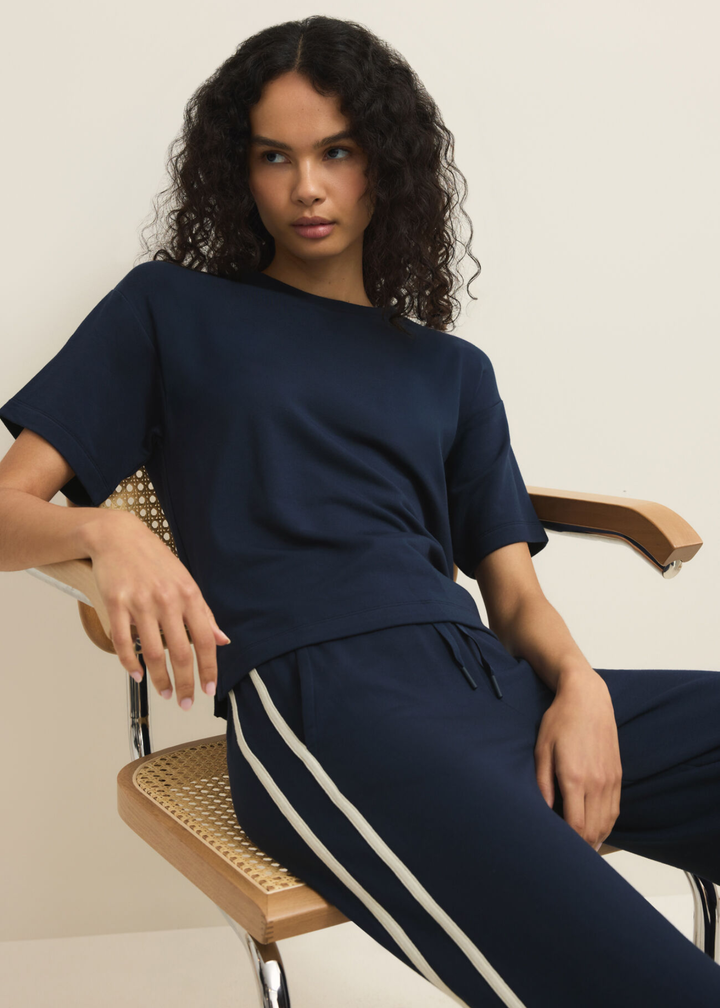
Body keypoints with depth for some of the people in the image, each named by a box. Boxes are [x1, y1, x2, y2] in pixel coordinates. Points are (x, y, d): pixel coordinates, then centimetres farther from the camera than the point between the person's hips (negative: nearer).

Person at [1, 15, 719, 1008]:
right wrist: (105, 531, -14)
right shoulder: (171, 310, 17)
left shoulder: (452, 371, 26)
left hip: (495, 682, 5)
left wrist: (579, 684, -5)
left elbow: (515, 594, 18)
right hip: (313, 694, -5)